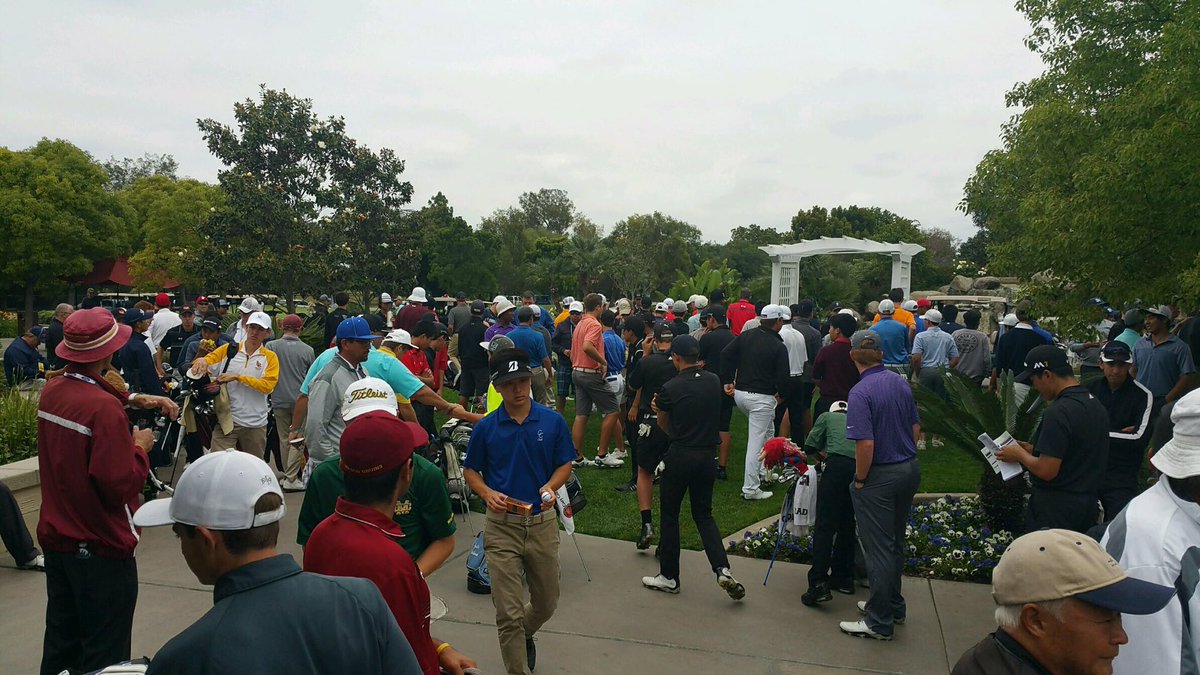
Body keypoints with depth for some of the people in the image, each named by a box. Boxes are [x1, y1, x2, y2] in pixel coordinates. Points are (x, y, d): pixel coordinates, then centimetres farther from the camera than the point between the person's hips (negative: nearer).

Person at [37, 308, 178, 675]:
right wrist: (141, 448, -9)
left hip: (56, 538, 8)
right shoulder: (105, 408, -25)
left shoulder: (51, 391, -1)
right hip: (101, 547, -8)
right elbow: (120, 486, -26)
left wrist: (133, 399, 7)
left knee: (61, 644, 21)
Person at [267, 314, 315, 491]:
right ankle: (291, 478, 3)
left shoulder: (271, 346, -6)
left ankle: (287, 474, 21)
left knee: (284, 439, 13)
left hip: (279, 400, 1)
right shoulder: (308, 350, -5)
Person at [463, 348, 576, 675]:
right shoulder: (486, 427, -5)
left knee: (546, 603, 19)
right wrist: (487, 493, -14)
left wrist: (551, 486, -15)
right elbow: (470, 470, 5)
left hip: (543, 523, 2)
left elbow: (564, 464, 5)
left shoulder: (553, 421, -4)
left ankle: (525, 635, 52)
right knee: (508, 613, 0)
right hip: (502, 526, -2)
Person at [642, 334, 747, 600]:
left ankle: (669, 577, 20)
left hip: (680, 457, -5)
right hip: (707, 456, 5)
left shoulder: (669, 388, -13)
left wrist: (658, 409, 24)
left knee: (670, 515, 10)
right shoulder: (714, 382, 1)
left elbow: (664, 426, 2)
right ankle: (722, 569, 1)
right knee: (704, 515, 17)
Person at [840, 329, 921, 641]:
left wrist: (859, 480, -13)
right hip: (910, 469, 8)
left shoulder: (860, 392, -21)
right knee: (895, 543, 21)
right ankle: (893, 606, 36)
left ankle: (879, 622, 13)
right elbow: (916, 428, 11)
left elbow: (866, 443, -26)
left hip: (880, 475, -8)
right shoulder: (901, 383, 3)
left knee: (878, 549, 3)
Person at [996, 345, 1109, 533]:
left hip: (1055, 508, -9)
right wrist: (1034, 450, 14)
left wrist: (1020, 454, -6)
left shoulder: (1058, 413, -22)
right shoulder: (1096, 405, 8)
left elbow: (1046, 471, -23)